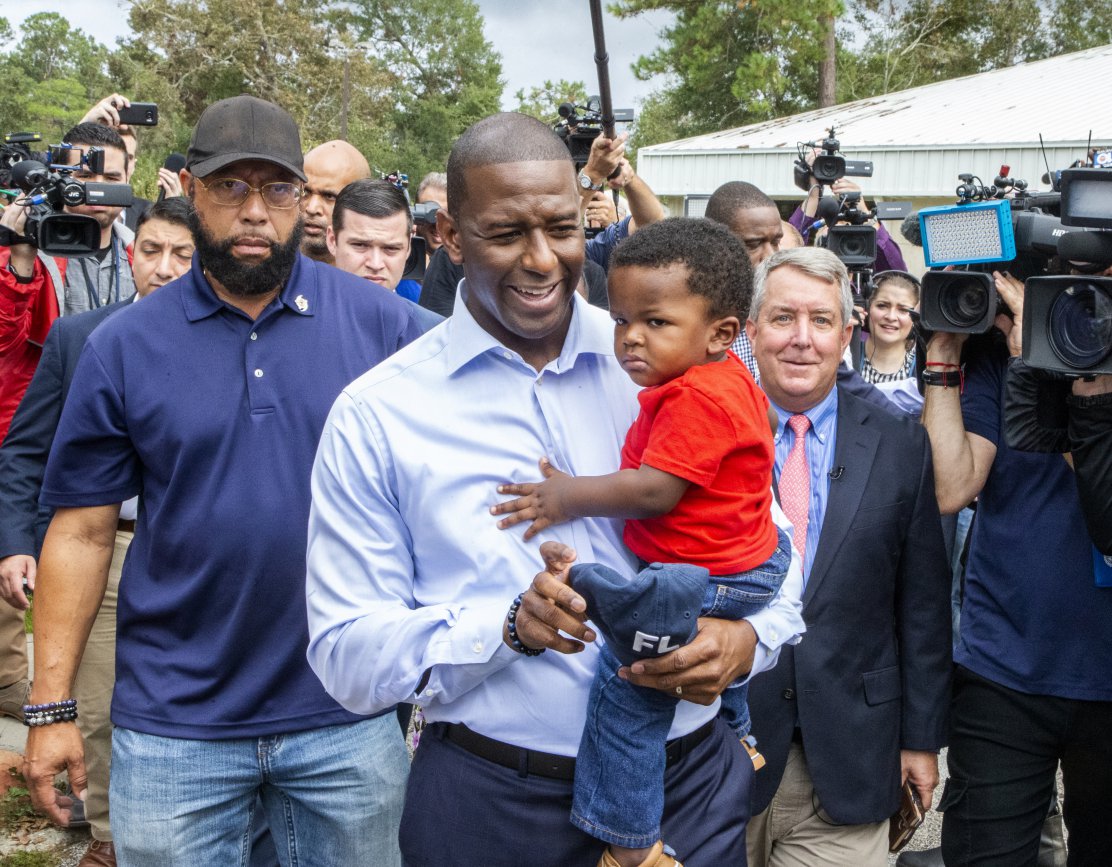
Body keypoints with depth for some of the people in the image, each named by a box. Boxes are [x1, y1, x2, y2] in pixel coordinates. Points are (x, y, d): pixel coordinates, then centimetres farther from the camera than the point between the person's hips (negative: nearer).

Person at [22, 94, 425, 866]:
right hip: (172, 726, 0)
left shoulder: (382, 322, -4)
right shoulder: (123, 346, -2)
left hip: (349, 715, 0)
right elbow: (83, 531, 1)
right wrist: (52, 706, -2)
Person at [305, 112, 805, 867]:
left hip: (692, 783, 2)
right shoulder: (376, 415, -6)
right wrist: (510, 625, -22)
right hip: (493, 806, -1)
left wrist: (746, 635, -17)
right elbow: (345, 658, -7)